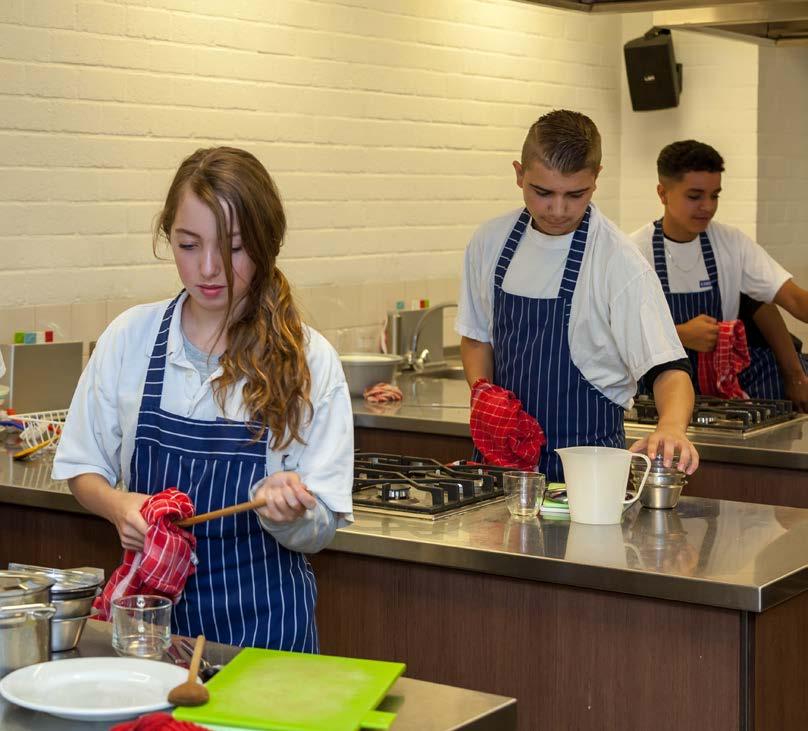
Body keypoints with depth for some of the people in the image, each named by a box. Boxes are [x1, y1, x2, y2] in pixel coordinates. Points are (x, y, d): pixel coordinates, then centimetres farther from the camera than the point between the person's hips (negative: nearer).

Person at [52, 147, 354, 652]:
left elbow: (319, 531, -7)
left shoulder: (309, 359, -9)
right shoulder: (130, 338, -4)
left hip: (263, 620, -1)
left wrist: (283, 506, -29)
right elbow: (83, 468, 6)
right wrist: (119, 506, -15)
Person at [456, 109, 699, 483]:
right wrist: (482, 392, -3)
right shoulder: (491, 242, 1)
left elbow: (667, 367, -19)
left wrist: (671, 427, -39)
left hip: (585, 457, -4)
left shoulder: (621, 263, -14)